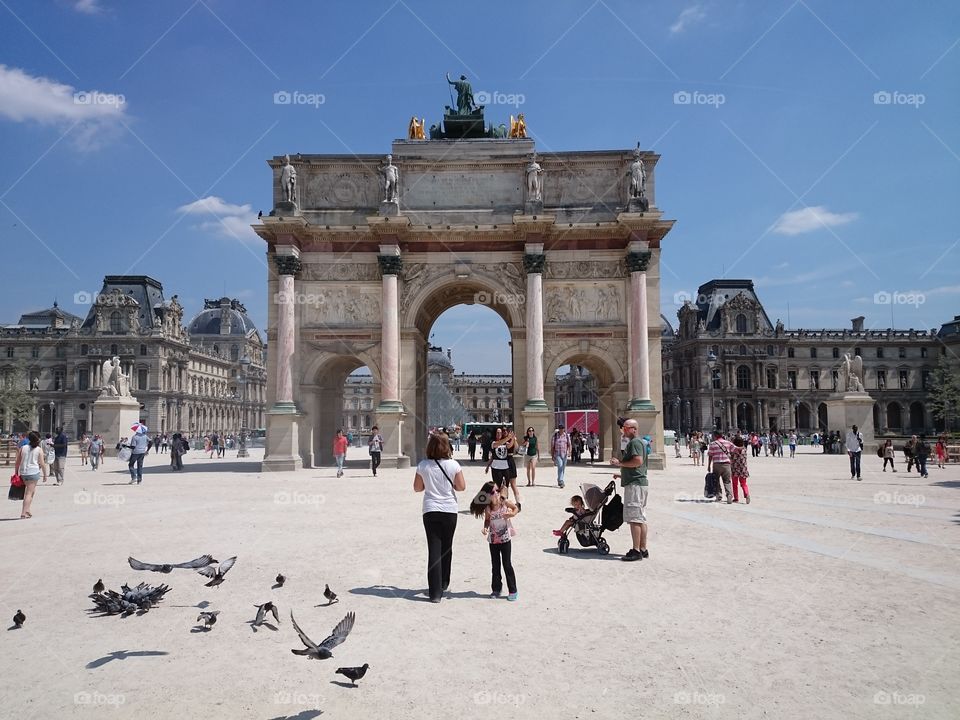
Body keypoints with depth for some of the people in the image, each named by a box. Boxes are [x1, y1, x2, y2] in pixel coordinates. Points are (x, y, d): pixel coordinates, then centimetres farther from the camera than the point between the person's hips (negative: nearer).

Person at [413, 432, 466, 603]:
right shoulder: (453, 465, -7)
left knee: (434, 549, 0)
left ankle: (435, 592, -4)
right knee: (446, 548, 18)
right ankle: (443, 584, 32)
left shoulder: (423, 465, -4)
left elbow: (417, 488, 5)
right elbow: (461, 487, -2)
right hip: (449, 510, 0)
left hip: (430, 511, 0)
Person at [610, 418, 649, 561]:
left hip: (634, 484, -11)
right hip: (640, 482, 11)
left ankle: (636, 551, -9)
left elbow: (638, 461, -24)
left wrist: (620, 463, -15)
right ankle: (643, 549, 15)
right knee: (641, 518, 11)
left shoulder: (635, 442, -10)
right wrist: (622, 474, 23)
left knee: (634, 518, -10)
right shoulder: (638, 442, 22)